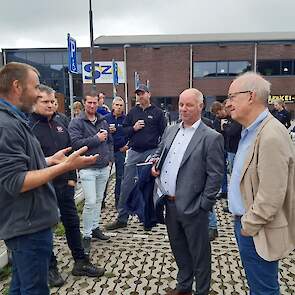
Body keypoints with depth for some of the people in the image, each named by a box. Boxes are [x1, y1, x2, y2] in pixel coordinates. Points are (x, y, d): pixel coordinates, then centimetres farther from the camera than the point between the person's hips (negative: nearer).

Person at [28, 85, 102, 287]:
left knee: (72, 223, 14)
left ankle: (80, 262, 30)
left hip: (65, 185, 6)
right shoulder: (29, 126, -11)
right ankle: (51, 268, 29)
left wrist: (72, 177, 9)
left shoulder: (60, 122, 8)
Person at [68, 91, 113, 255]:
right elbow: (75, 143, -19)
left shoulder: (103, 122, 12)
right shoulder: (76, 123, -6)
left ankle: (95, 227, 30)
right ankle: (87, 235, 8)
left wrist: (110, 159, 8)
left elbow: (110, 141, 19)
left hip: (104, 168, 6)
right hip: (88, 169, -6)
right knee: (91, 202, -8)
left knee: (99, 200, 14)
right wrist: (96, 139, -16)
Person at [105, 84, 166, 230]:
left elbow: (164, 133, 0)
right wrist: (133, 128, -9)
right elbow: (124, 130, 10)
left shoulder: (157, 112, 2)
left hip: (151, 153, -2)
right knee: (127, 186, 2)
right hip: (134, 152, 3)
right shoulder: (132, 112, 9)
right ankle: (122, 218, 13)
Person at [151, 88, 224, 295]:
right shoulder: (170, 130, 8)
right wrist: (155, 164, -1)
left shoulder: (211, 137, -12)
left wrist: (203, 206, -14)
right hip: (170, 204, 7)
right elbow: (159, 152, 20)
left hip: (192, 208, -6)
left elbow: (215, 175, -13)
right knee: (178, 249, 23)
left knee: (199, 254, 12)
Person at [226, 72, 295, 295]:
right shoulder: (251, 131, 7)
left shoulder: (271, 136, -25)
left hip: (258, 233, -9)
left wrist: (248, 227, -14)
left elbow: (271, 197, -26)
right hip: (246, 223, 9)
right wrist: (242, 222, 14)